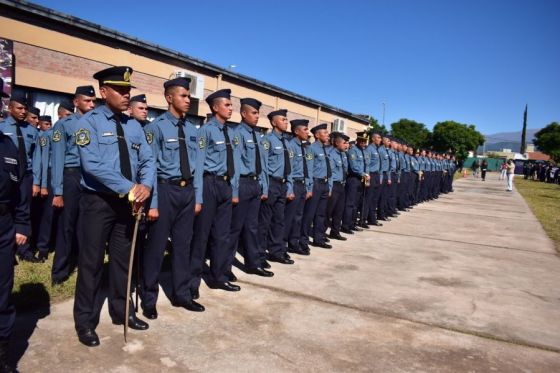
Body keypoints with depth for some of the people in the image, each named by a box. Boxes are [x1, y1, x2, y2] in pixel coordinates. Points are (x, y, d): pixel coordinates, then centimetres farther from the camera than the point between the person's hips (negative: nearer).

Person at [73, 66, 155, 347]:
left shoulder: (134, 125, 8)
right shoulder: (89, 121, -8)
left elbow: (147, 160, 4)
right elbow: (92, 164, -20)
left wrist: (145, 186, -17)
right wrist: (130, 189, -24)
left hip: (127, 202, 5)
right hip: (98, 202, -5)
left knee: (123, 258, 15)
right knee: (91, 261, 5)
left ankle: (122, 311, 32)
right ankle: (85, 322, 22)